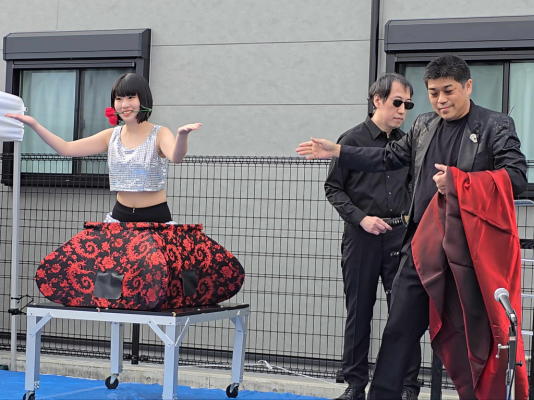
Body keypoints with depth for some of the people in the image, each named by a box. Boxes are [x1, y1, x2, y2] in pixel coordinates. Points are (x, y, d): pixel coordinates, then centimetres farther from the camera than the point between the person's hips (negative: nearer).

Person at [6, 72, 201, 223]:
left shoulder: (159, 134, -8)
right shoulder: (111, 136, 6)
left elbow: (175, 157, -29)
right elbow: (67, 148, 5)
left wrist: (182, 135, -52)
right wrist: (35, 125, -6)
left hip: (155, 218, -4)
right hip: (120, 217, 4)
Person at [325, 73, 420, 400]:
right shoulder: (353, 139, -2)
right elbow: (333, 188, -1)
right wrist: (361, 218, -12)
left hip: (398, 237, 3)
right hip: (362, 237, -2)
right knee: (359, 313, 5)